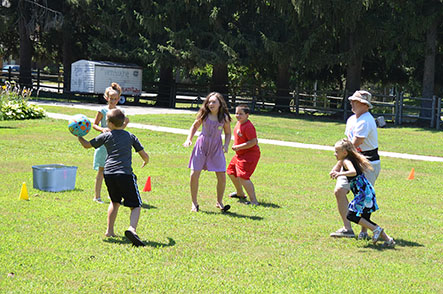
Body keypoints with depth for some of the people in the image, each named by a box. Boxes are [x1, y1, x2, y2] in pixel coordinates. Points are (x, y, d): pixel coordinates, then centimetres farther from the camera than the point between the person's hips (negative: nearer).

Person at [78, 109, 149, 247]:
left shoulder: (106, 136, 9)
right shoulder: (131, 136, 10)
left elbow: (87, 145, 17)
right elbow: (145, 156, 10)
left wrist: (78, 135, 35)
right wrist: (145, 163, 32)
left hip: (108, 173, 3)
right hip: (125, 174, -3)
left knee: (115, 201, 26)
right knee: (136, 206, -1)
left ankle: (109, 230, 24)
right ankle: (132, 229, -27)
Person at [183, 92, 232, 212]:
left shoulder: (224, 117, -4)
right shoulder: (204, 115, -5)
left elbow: (228, 133, 7)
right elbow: (195, 126, 11)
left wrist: (226, 144, -10)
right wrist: (189, 139, -1)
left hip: (216, 148, 0)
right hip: (201, 146, 0)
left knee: (222, 177, -4)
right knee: (194, 175, -8)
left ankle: (219, 202, 18)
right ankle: (194, 203, 8)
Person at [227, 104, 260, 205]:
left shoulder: (248, 126, -23)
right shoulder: (239, 123, 7)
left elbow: (253, 142, -27)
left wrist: (238, 147, -25)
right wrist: (236, 146, 12)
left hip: (250, 154, -11)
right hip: (240, 154, 11)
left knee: (242, 177, -21)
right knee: (231, 172, 24)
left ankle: (254, 200, -20)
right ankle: (240, 193, 44)